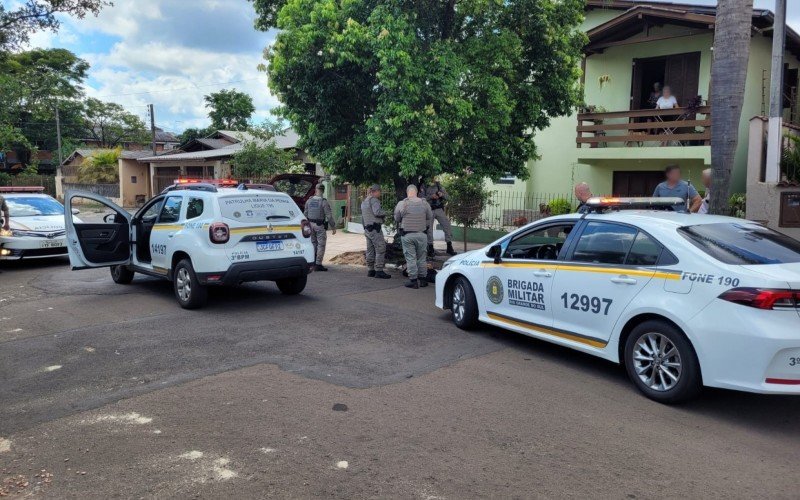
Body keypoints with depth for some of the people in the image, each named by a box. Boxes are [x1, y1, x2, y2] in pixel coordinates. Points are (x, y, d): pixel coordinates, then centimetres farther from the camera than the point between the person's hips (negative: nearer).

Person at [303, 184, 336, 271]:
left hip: (311, 224, 6)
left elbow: (305, 214, 10)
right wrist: (333, 227, -7)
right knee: (321, 245, -1)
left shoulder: (309, 201, 4)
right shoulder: (324, 202, -13)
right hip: (320, 225, -5)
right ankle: (318, 264, -3)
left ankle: (313, 262, 23)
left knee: (313, 243, 17)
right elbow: (329, 216, -15)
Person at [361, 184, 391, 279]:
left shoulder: (364, 202, 18)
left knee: (370, 250, 11)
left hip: (367, 228, 9)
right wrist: (384, 213, -7)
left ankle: (370, 271, 13)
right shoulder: (374, 200, -11)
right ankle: (379, 271, -10)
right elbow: (377, 212, -26)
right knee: (381, 250, -8)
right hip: (375, 228, -9)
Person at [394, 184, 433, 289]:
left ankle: (413, 280, 4)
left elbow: (397, 219, 3)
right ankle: (423, 279, 18)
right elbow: (430, 218, 6)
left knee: (410, 258, 3)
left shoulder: (401, 204, -7)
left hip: (407, 235, -2)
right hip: (421, 234, 2)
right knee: (422, 258, 11)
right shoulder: (425, 203, -2)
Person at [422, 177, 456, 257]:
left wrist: (442, 194, -12)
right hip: (429, 210, -2)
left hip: (439, 209, 3)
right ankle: (430, 248, 12)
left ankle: (449, 247, 3)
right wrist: (431, 197, -20)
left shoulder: (439, 185, 13)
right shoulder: (424, 187, 3)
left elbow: (446, 195, 9)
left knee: (447, 226, -4)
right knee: (429, 229, 1)